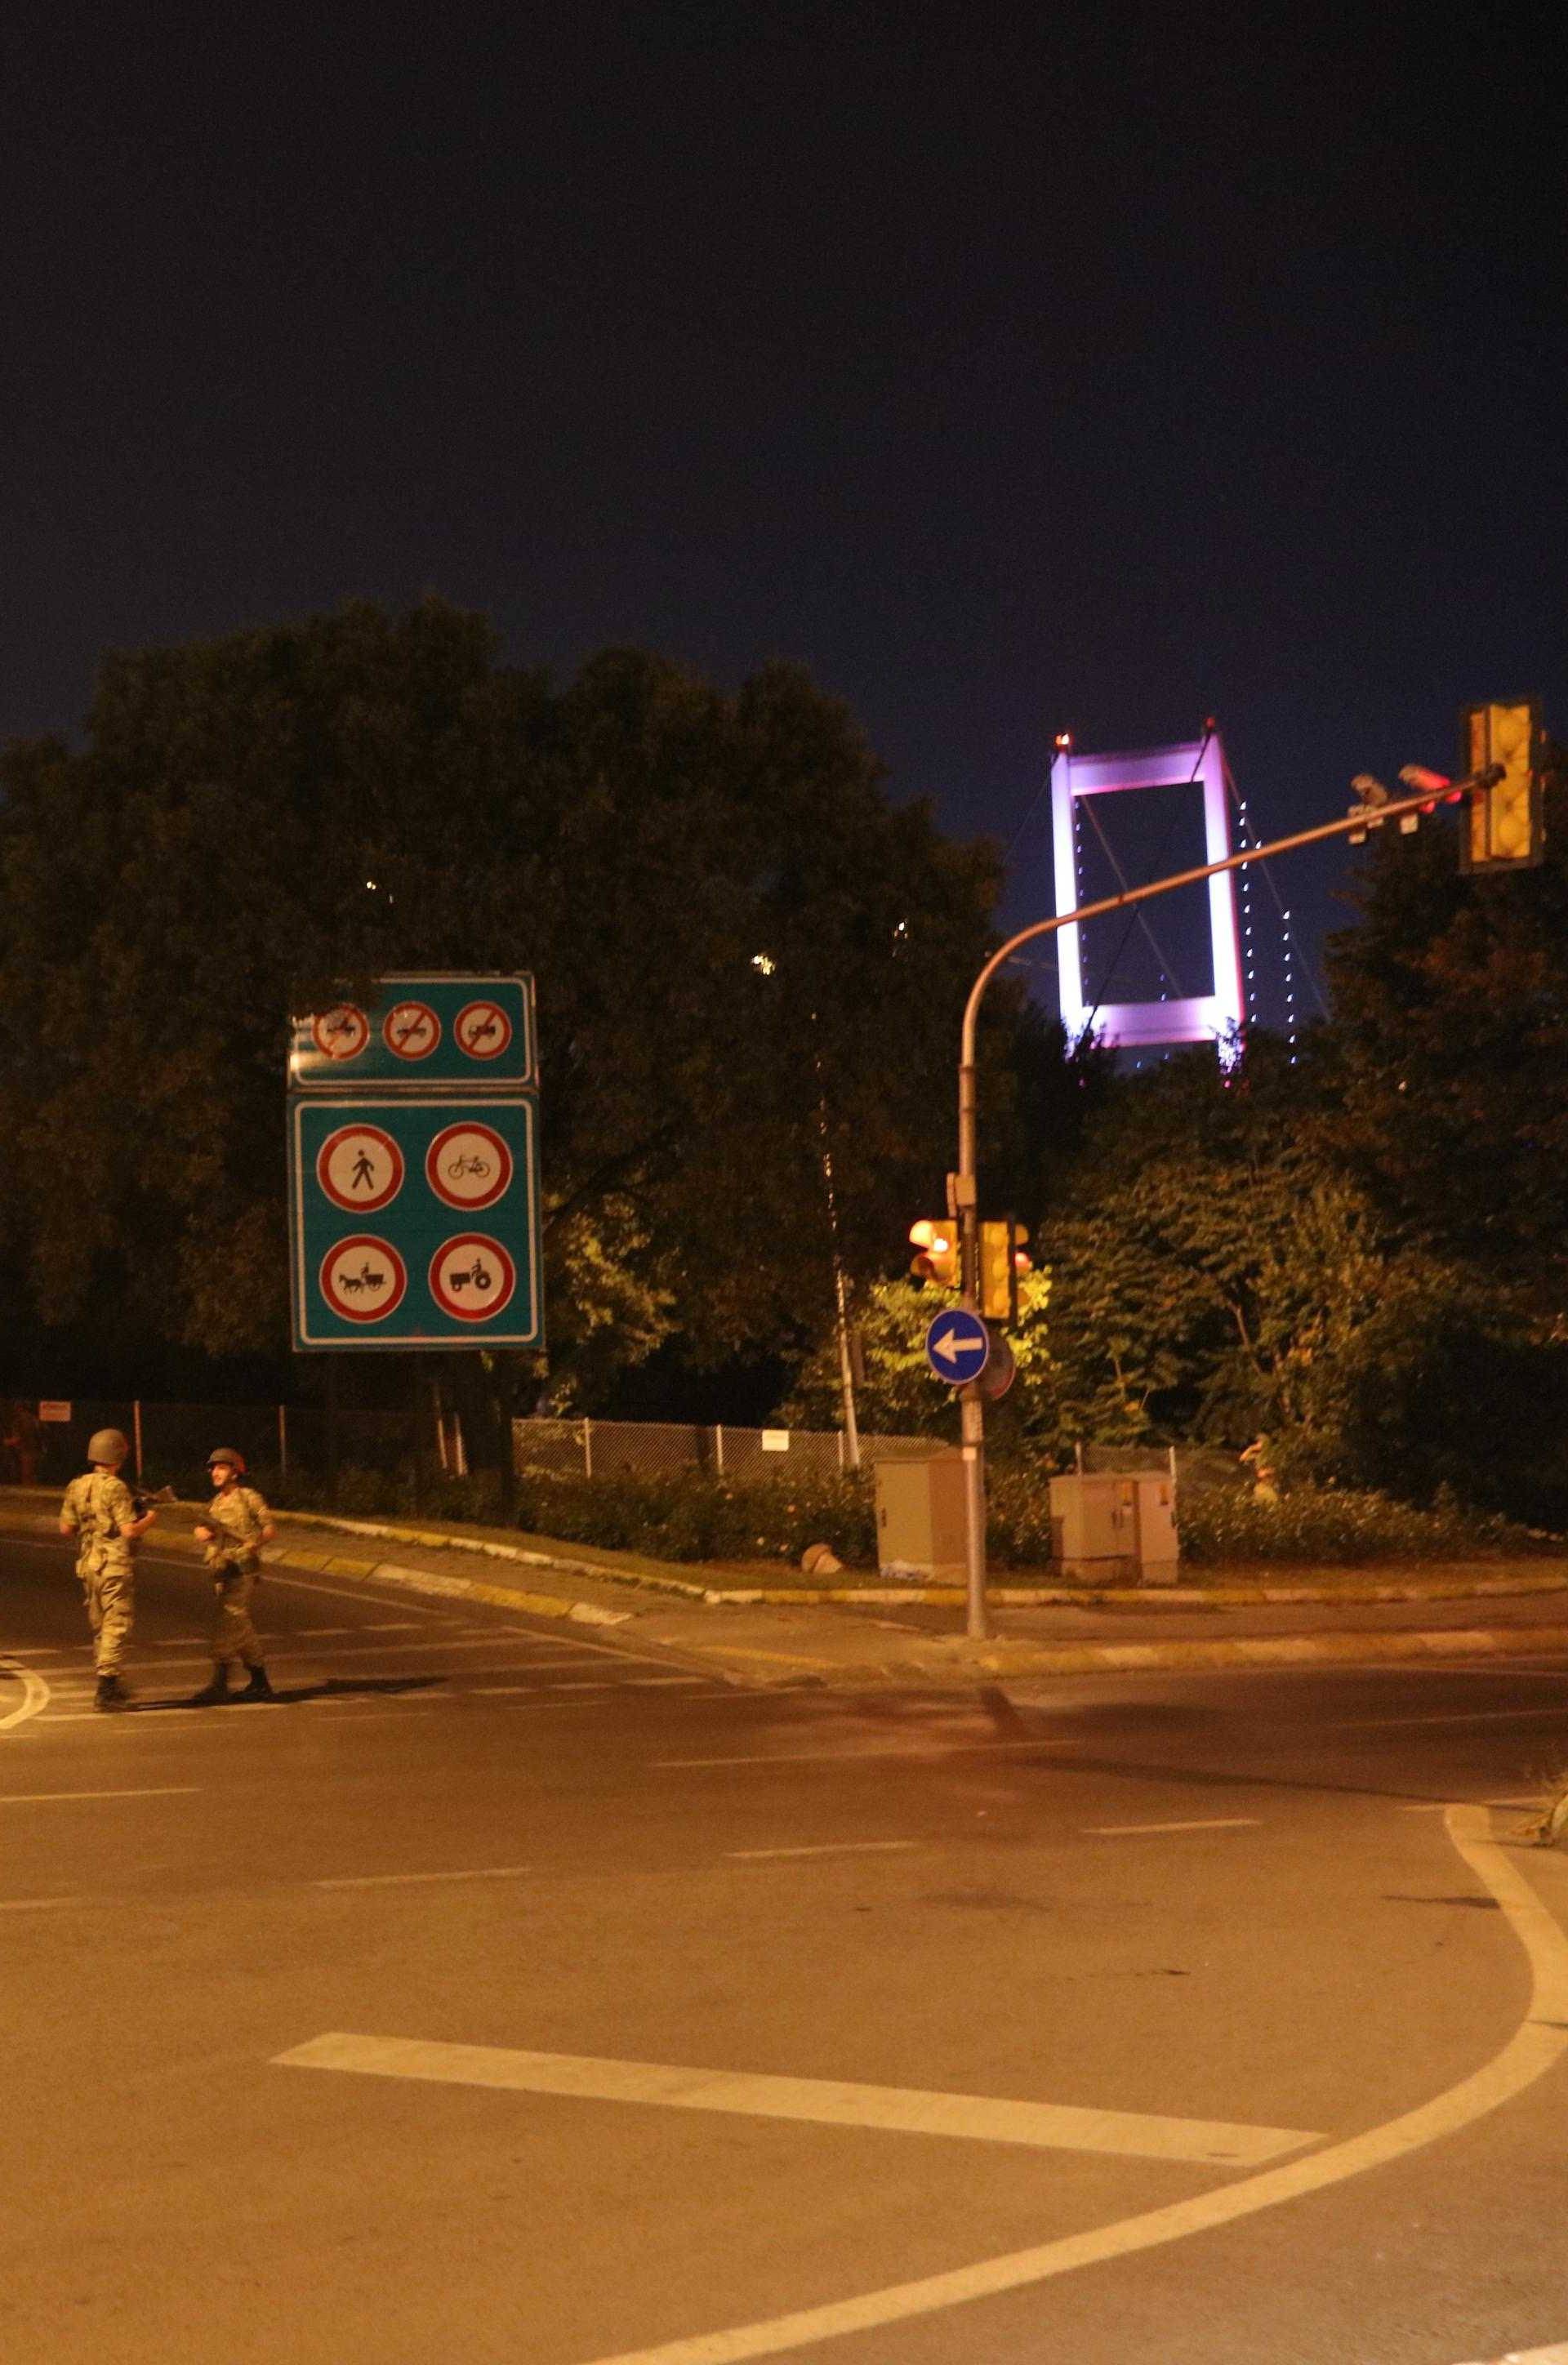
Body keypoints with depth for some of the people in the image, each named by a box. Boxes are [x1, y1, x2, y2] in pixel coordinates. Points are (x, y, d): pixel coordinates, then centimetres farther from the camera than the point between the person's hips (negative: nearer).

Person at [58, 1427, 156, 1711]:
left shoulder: (77, 1486, 5)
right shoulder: (115, 1488, -16)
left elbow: (65, 1528, 9)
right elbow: (129, 1530, -21)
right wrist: (149, 1518, -3)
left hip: (88, 1565, 7)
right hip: (115, 1566, -7)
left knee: (100, 1628, 17)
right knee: (116, 1627, -3)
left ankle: (109, 1685, 27)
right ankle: (106, 1691, -7)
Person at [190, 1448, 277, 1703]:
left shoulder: (248, 1497, -4)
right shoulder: (215, 1503, 16)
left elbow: (271, 1529, -2)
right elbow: (201, 1531, 8)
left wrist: (254, 1543, -16)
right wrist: (202, 1532, -14)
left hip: (242, 1570, -7)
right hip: (220, 1572, 7)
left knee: (227, 1625, -13)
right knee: (240, 1628, 10)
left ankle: (219, 1684, -15)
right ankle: (259, 1683, 18)